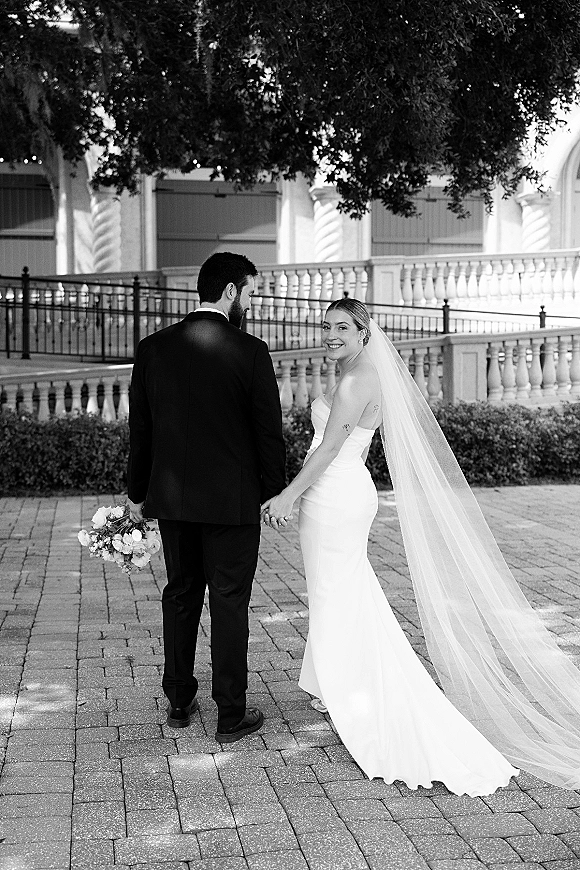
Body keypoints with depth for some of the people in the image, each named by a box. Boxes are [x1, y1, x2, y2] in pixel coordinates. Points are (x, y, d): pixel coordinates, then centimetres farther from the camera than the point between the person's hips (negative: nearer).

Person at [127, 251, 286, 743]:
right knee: (230, 604, 4)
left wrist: (137, 493, 15)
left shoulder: (153, 348, 0)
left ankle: (180, 702, 27)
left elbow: (140, 428, 6)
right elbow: (268, 429, -9)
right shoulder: (250, 351, -12)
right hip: (232, 500, -4)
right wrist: (275, 491, 4)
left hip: (172, 498, 4)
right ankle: (231, 716, 12)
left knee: (180, 596, 17)